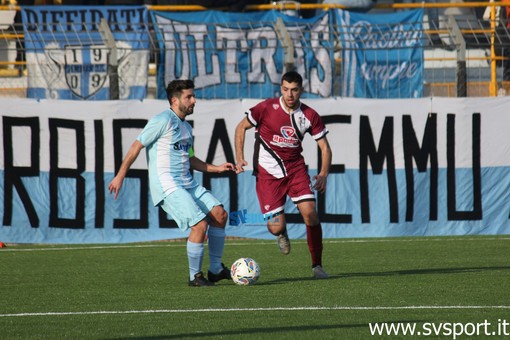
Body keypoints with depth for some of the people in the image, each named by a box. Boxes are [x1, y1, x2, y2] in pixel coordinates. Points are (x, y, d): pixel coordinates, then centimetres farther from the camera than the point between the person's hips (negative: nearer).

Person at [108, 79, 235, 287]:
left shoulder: (186, 127, 19)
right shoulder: (163, 121, -9)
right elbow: (137, 145, -8)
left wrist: (217, 168, 18)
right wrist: (120, 176, -9)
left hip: (188, 184, 9)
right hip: (168, 187, -9)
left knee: (219, 214, 1)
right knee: (200, 224, -18)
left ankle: (216, 270, 11)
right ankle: (195, 276, -3)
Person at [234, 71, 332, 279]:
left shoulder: (309, 116, -5)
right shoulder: (267, 108, -12)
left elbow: (325, 147, 2)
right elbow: (241, 127, 2)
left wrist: (323, 174, -14)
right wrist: (239, 158, -9)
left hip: (295, 168, 2)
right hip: (268, 172, -2)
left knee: (310, 213, -16)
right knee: (276, 227, -10)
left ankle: (317, 265, -1)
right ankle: (282, 234, 31)